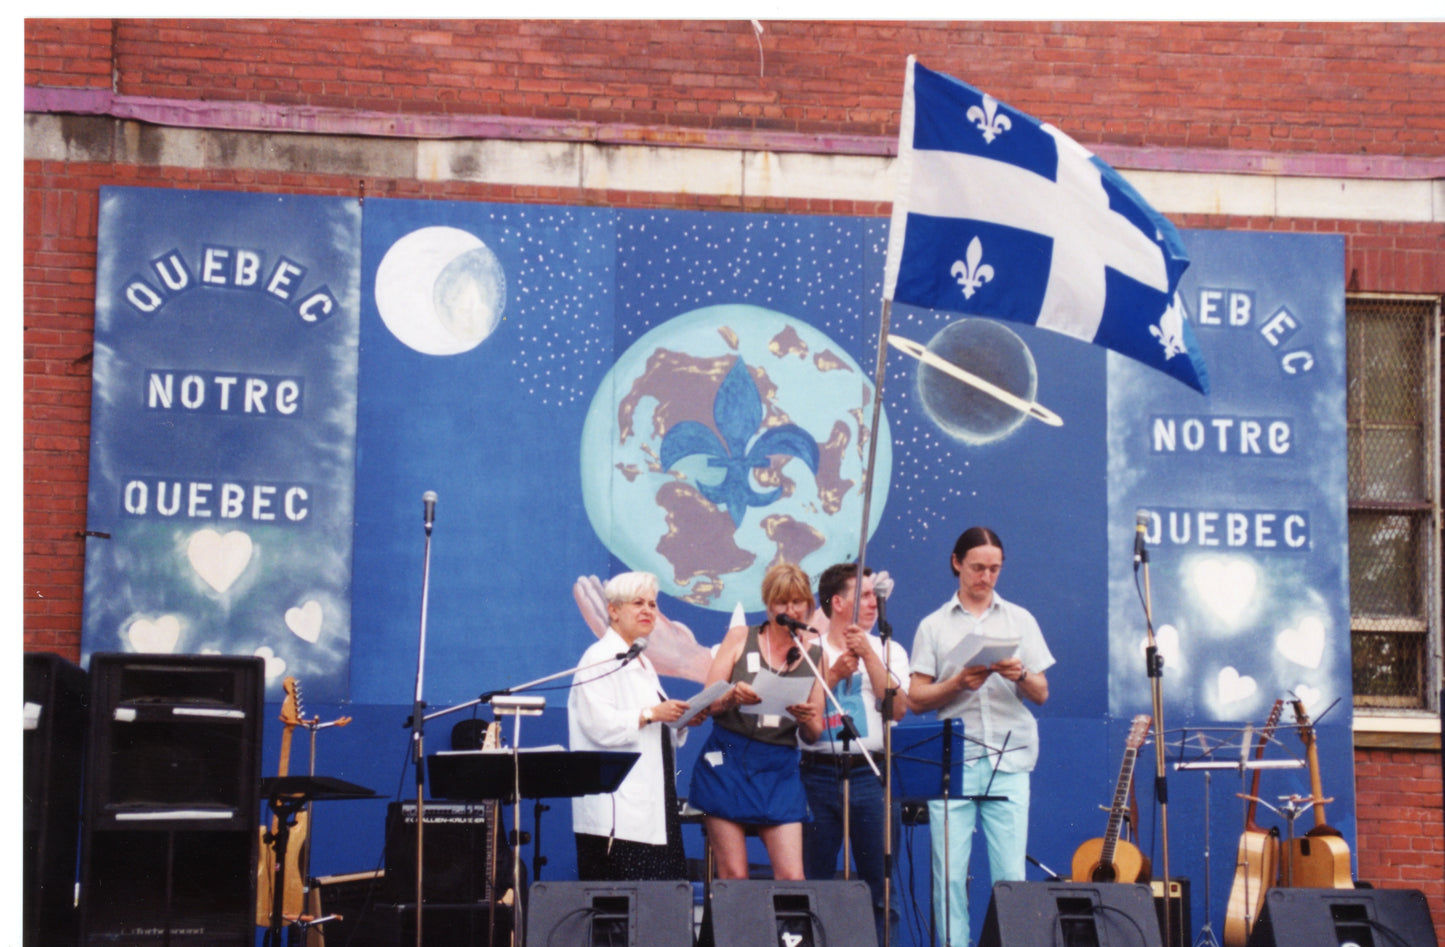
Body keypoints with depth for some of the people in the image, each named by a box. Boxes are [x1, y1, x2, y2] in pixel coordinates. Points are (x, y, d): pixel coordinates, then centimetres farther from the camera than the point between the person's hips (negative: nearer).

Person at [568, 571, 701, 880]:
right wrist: (652, 714, -23)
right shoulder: (600, 659, -6)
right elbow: (600, 725, -17)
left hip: (651, 805, 9)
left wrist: (682, 721, 9)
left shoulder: (642, 662, 22)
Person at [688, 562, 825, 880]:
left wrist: (808, 719, -12)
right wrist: (733, 696, -21)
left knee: (792, 877, -9)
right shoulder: (740, 637, 5)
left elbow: (814, 734, 10)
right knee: (733, 877, -4)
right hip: (727, 761, -1)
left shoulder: (814, 655, 9)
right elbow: (708, 704, 0)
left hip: (779, 769, 1)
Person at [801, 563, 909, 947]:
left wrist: (868, 655, -8)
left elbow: (897, 708, -5)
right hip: (819, 774, 0)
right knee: (813, 883, 3)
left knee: (880, 885, -1)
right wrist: (834, 674, -10)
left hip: (872, 775, 1)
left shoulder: (888, 650, 11)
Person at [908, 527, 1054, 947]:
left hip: (1009, 762, 1)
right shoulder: (934, 626, 11)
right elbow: (916, 699, 5)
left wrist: (1020, 675, -10)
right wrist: (959, 683, -11)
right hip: (952, 762, -1)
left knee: (1011, 874, -5)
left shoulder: (1021, 621, 14)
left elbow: (1041, 694, 11)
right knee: (950, 873, -5)